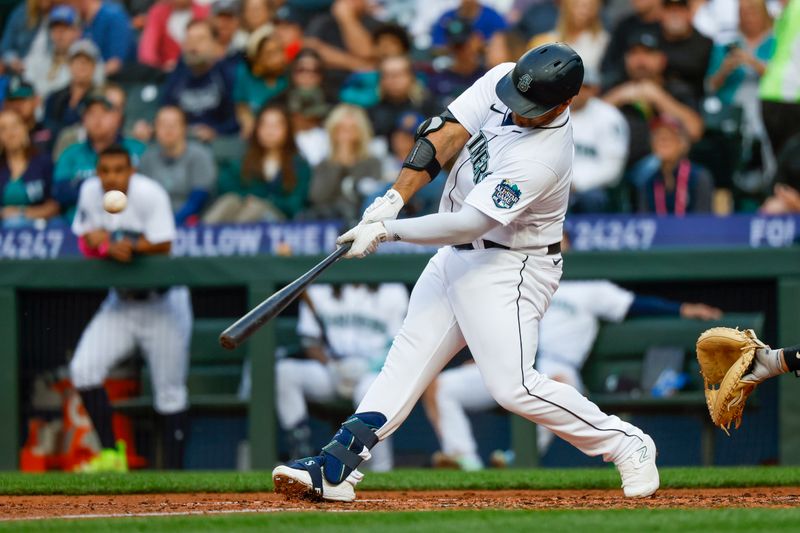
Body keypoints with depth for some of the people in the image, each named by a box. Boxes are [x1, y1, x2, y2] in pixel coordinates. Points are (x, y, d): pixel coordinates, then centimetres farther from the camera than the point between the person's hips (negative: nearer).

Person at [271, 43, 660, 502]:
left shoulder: (542, 157, -30)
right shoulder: (501, 80, -8)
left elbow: (469, 224, -30)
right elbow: (446, 135, -8)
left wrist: (387, 231, -29)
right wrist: (396, 198, -19)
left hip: (508, 269, -9)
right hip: (457, 256, 9)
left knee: (513, 386, -15)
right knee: (409, 355, 5)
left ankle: (627, 445, 0)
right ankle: (337, 469, 4)